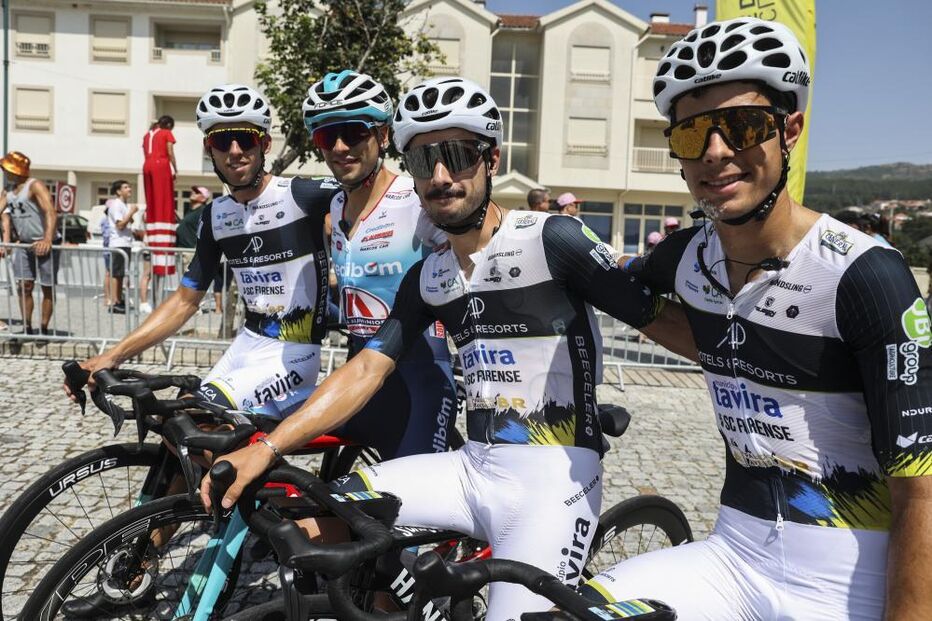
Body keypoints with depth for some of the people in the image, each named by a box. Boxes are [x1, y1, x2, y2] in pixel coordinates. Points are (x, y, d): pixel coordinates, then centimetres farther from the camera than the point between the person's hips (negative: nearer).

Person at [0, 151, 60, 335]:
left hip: (45, 244, -7)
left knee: (47, 288, 2)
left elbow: (50, 212, -27)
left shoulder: (35, 186, -15)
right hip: (24, 244, 7)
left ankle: (44, 329, 10)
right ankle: (27, 329, 9)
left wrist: (47, 239, -39)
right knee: (24, 286, 2)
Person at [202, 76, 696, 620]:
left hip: (552, 475, -5)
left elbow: (664, 320, -9)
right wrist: (266, 447, -6)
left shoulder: (551, 239, -10)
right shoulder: (428, 276, 8)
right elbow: (367, 369, 3)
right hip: (472, 467, 6)